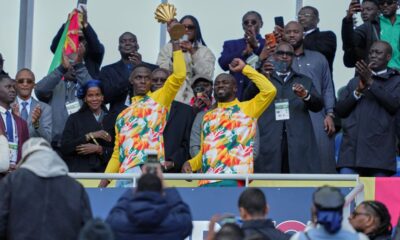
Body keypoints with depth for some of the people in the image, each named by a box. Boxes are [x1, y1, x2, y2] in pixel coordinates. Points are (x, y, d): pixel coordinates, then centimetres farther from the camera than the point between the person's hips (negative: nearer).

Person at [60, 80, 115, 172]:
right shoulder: (74, 119, 11)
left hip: (103, 170, 1)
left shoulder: (111, 119, 12)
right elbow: (64, 147, -2)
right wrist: (90, 136, -7)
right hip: (79, 170, -1)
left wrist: (99, 149, -10)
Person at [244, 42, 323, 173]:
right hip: (269, 142, -1)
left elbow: (318, 106, 9)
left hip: (299, 143, 1)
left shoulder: (305, 81, 23)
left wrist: (306, 95, -13)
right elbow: (248, 99, -1)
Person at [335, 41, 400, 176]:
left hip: (379, 149, -3)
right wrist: (358, 90, -1)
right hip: (352, 148, 3)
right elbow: (339, 110, 13)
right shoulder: (354, 82, 23)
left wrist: (371, 83, -7)